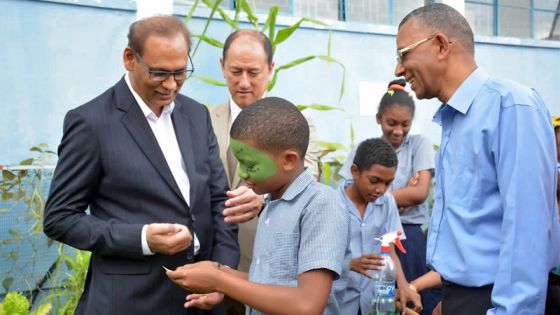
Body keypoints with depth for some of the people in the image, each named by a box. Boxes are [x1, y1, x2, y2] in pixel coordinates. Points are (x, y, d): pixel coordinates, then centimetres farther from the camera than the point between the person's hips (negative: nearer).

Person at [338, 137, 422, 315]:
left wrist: (403, 286, -15)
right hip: (339, 301, -4)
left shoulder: (387, 202, 2)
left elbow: (390, 252, 1)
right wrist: (351, 263, -29)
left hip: (374, 299, 4)